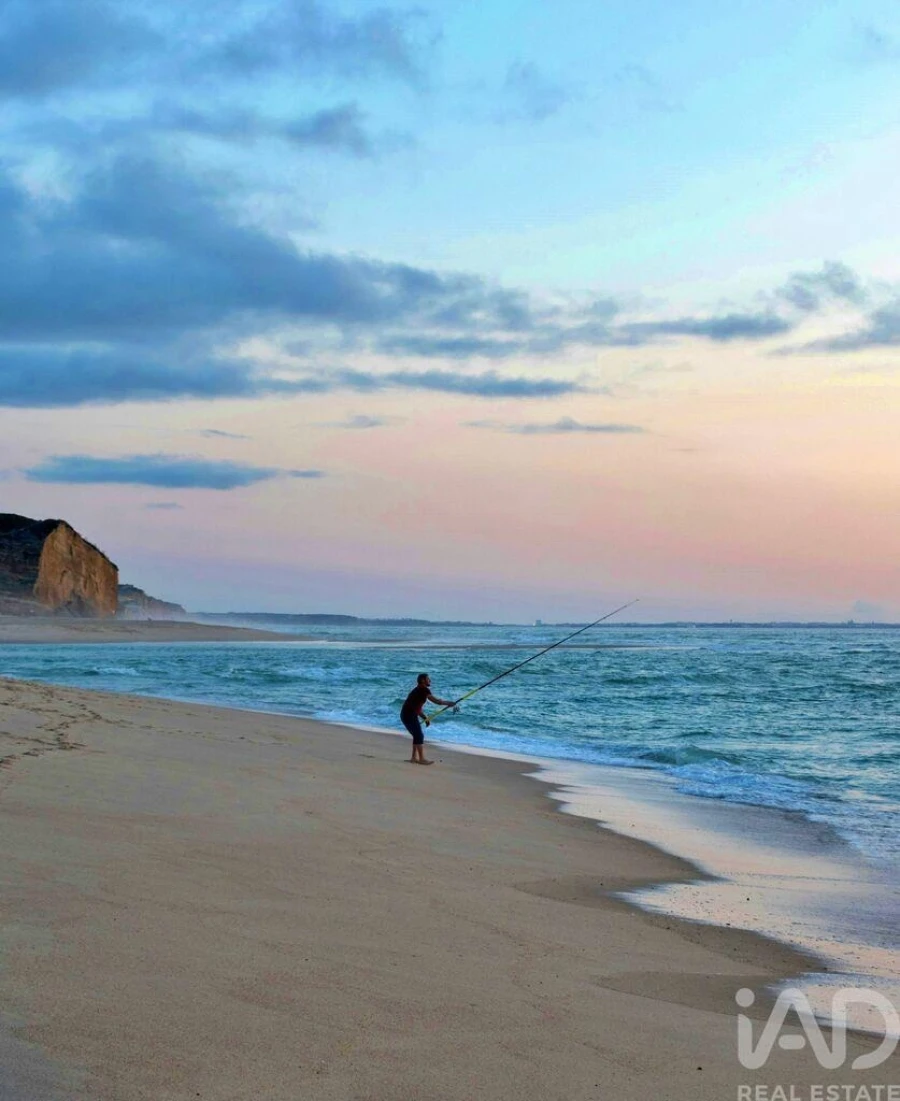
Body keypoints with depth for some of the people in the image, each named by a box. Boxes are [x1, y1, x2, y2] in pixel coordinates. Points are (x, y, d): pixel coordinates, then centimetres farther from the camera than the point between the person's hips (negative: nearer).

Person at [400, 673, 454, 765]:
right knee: (419, 736, -6)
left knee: (417, 736, 15)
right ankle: (421, 759, -6)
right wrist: (448, 703, 1)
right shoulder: (424, 690, -10)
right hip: (410, 716, -9)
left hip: (406, 715, 9)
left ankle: (414, 757, 18)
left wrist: (425, 718, 15)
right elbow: (436, 701, -12)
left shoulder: (419, 690, 20)